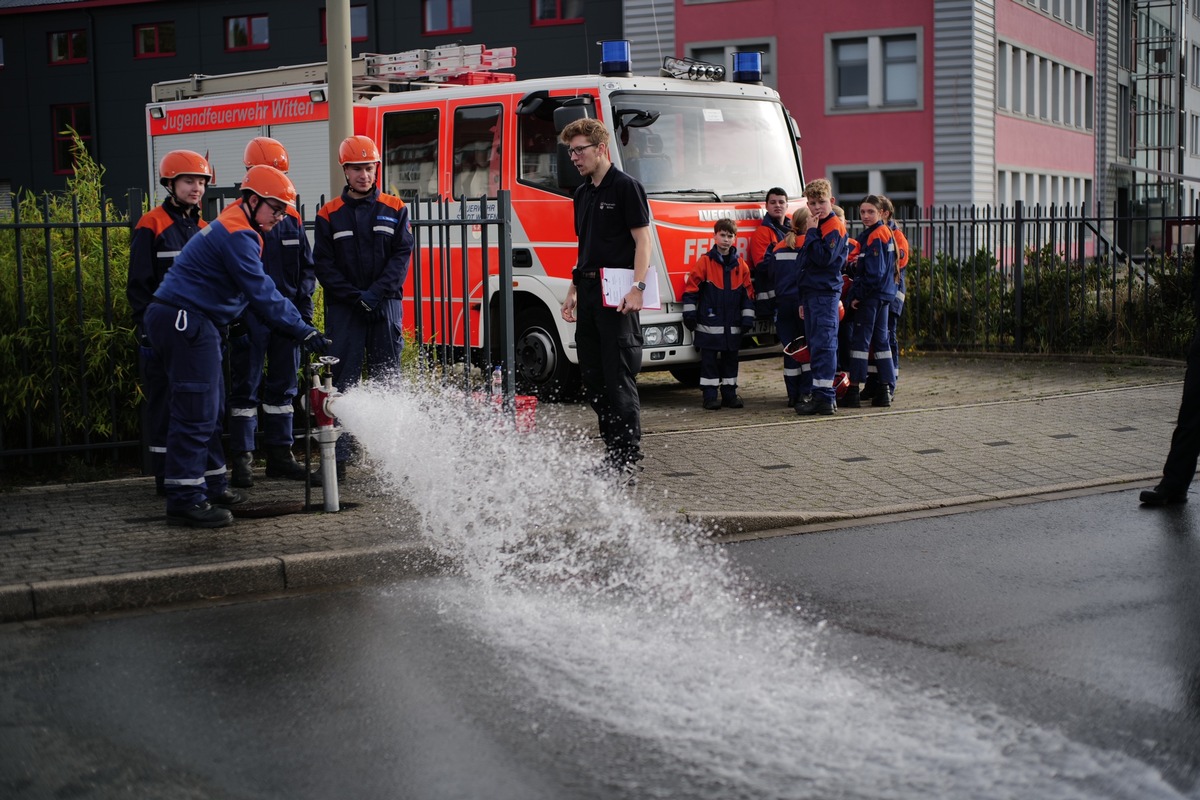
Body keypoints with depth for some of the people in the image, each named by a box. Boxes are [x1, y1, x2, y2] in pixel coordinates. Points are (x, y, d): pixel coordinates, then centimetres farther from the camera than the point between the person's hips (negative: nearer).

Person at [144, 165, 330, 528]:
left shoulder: (236, 229, 19)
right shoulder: (237, 234, -16)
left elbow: (259, 290, 21)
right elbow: (262, 293, -20)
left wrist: (300, 324, 12)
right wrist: (303, 331, -18)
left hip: (187, 321, 11)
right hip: (184, 321, -11)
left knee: (210, 407, 17)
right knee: (197, 411, -12)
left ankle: (212, 484, 26)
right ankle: (185, 500, -11)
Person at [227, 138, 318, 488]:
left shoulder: (291, 218, 11)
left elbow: (306, 266, 16)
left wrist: (303, 305, 4)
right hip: (250, 316, -5)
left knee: (283, 386, 10)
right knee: (245, 387, 0)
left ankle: (280, 456, 18)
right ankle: (242, 459, 4)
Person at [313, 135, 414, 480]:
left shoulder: (394, 210, 8)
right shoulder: (330, 215, 6)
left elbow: (402, 255, 0)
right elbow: (323, 263, 1)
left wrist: (376, 293, -13)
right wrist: (353, 296, -11)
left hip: (385, 306, 1)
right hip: (343, 309, -1)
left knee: (387, 379, 3)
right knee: (343, 381, -5)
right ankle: (338, 457, -5)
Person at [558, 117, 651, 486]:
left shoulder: (626, 187, -5)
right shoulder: (583, 194, 18)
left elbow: (642, 240, -10)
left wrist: (637, 288, -20)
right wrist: (573, 291, 21)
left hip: (617, 297, -8)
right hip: (588, 292, 8)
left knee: (620, 380, -8)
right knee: (593, 378, 9)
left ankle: (629, 464, -5)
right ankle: (611, 455, 18)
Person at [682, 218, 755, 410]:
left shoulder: (740, 265, 6)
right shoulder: (705, 262, -4)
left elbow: (748, 293, 9)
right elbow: (691, 287, -4)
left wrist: (747, 318, 5)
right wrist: (690, 313, -6)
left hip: (732, 325, 4)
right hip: (709, 323, -3)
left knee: (730, 358, 10)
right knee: (709, 359, 1)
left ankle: (729, 394, 18)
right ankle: (710, 396, 5)